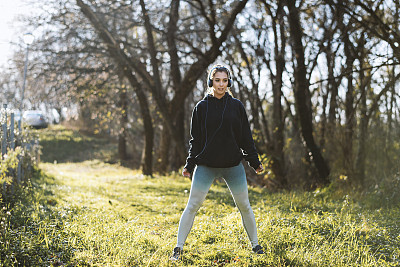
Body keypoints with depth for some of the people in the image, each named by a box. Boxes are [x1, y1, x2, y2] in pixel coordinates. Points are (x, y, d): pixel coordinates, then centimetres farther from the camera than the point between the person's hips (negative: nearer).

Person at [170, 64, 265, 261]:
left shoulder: (237, 106, 5)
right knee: (192, 206, -2)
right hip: (206, 166, -1)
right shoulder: (201, 107, 2)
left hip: (233, 165, 1)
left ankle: (255, 244, 25)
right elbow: (195, 140, 5)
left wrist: (254, 161, 6)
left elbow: (246, 137, 9)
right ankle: (179, 248, 8)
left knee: (244, 206, 8)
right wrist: (189, 165, 1)